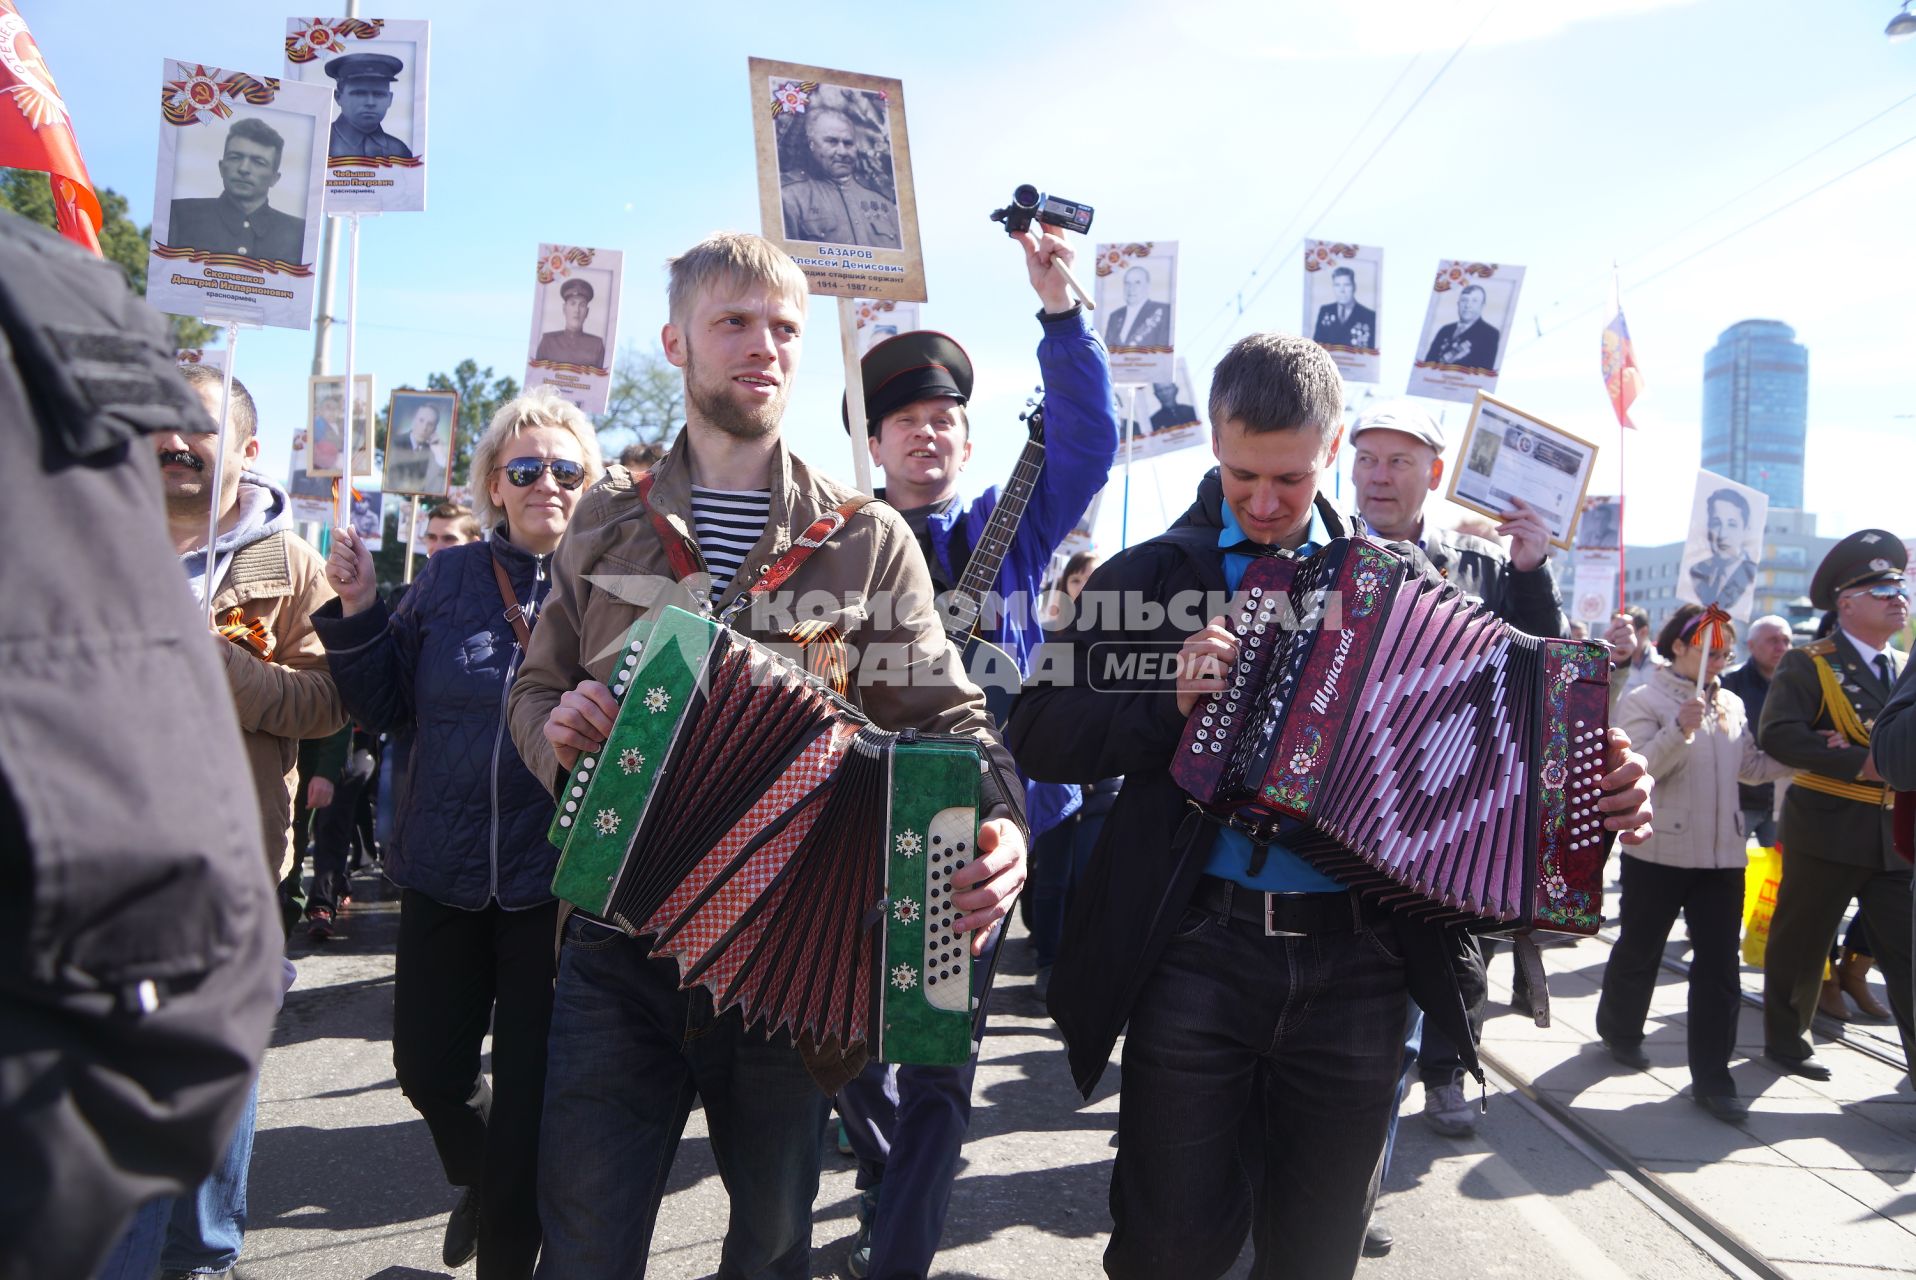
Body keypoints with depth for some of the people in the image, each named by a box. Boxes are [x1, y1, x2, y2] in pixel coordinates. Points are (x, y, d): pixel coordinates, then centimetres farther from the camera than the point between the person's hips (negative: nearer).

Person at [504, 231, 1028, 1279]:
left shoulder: (867, 539, 1)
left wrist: (995, 822, -25)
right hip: (619, 945, 1)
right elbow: (535, 687, 15)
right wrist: (556, 727, -8)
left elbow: (946, 718, -5)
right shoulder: (609, 521, 8)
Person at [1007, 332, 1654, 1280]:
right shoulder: (1148, 576, 3)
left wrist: (1595, 784, -1)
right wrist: (1167, 704, -17)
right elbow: (1039, 735, -2)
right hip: (1199, 950, -2)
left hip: (1360, 960, 3)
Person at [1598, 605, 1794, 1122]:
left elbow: (1751, 767, 15)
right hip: (1659, 851, -5)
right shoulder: (1644, 700, -7)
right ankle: (1619, 1030, 35)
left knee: (1720, 963, 2)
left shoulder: (1732, 705, 11)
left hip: (1723, 852, 5)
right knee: (1640, 948, 11)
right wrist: (1680, 731, -29)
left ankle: (1711, 1076, 8)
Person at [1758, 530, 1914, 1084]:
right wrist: (1860, 762, -24)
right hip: (1830, 829, -5)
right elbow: (1778, 734, -18)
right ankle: (1785, 1040, 25)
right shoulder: (1807, 664, -6)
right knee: (1801, 943, 8)